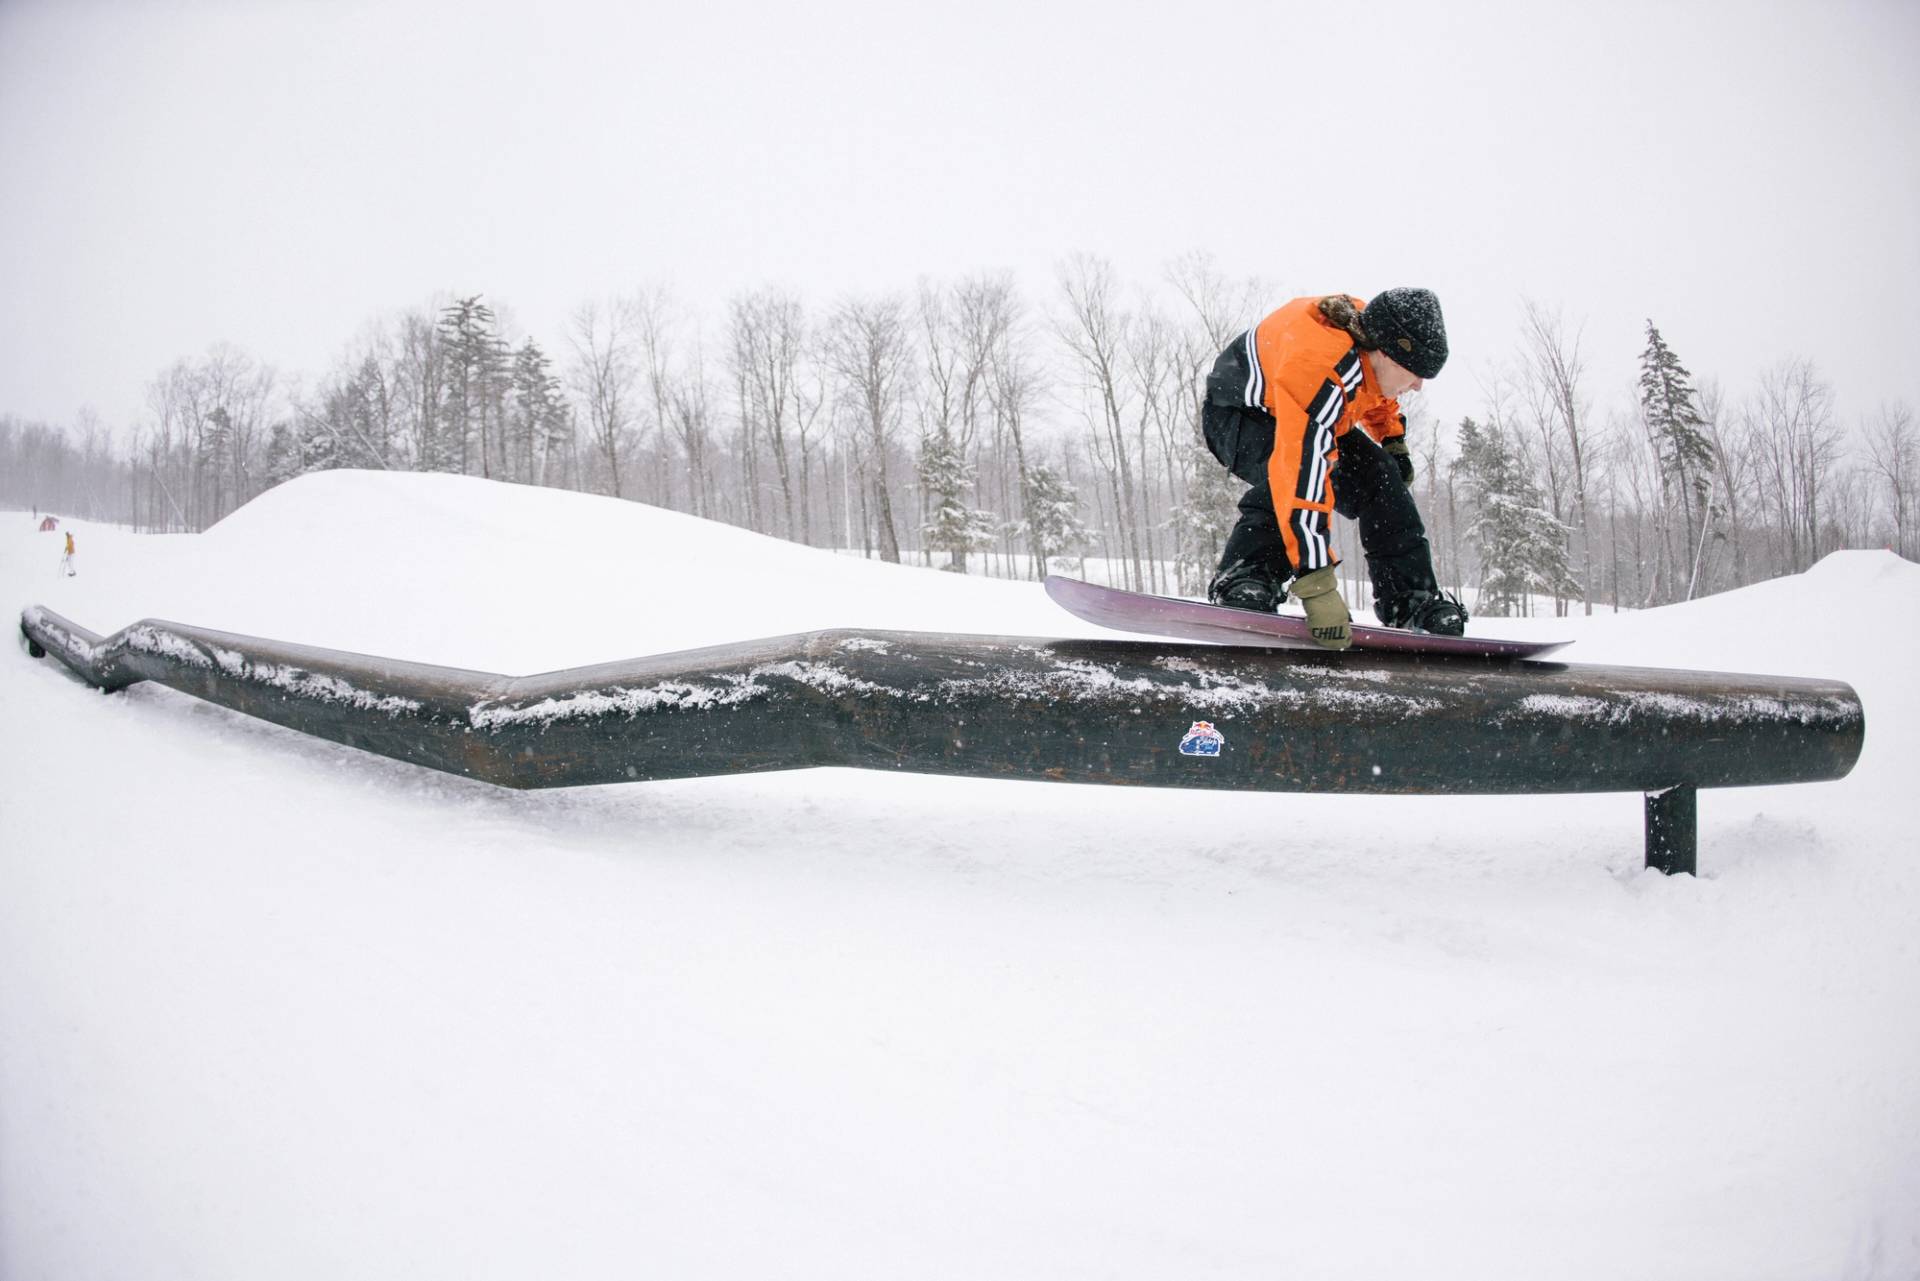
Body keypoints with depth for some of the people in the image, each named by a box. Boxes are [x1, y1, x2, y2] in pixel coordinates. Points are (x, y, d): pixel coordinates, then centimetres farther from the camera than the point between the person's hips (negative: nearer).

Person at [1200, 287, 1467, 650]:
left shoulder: (1372, 332, -18)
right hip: (1237, 413, -8)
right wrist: (1318, 586, -51)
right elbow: (1303, 475, -49)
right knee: (1289, 476, -37)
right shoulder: (1319, 373, -43)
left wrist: (1393, 441, 21)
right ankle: (1242, 578, -33)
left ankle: (1412, 599, 2)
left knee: (1379, 478, -5)